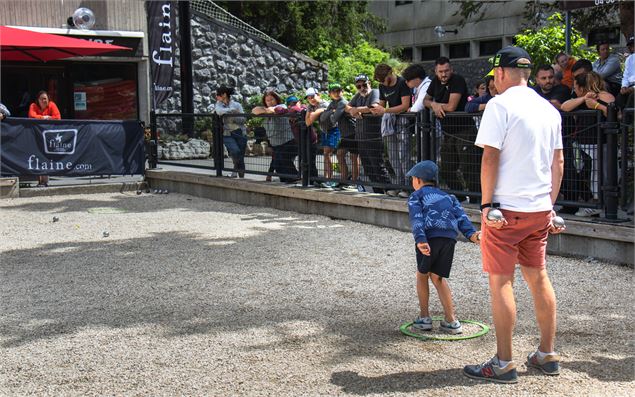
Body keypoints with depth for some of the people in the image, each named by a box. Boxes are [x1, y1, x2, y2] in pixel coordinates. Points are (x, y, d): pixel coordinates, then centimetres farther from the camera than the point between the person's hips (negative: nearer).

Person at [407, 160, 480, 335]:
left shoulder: (416, 196, 17)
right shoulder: (448, 196, 31)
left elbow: (416, 219, -3)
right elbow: (460, 215, 13)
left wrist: (420, 240, -17)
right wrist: (471, 233, -1)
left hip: (430, 237, -4)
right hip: (450, 238, 4)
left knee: (422, 275, 18)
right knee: (438, 277, 17)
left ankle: (424, 317, 21)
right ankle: (451, 320, 12)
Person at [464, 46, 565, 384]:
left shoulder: (500, 104, -9)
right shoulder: (549, 109, 12)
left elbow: (490, 157, -15)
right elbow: (558, 162, 14)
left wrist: (486, 204, -11)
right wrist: (550, 205, 19)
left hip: (507, 207, -7)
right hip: (540, 208, 7)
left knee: (500, 280, -1)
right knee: (538, 277, 15)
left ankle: (503, 364, 2)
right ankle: (547, 355, 22)